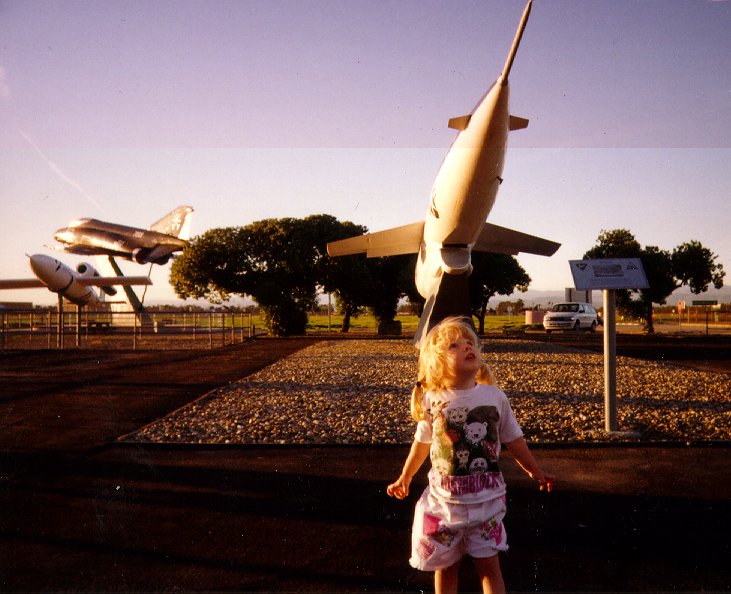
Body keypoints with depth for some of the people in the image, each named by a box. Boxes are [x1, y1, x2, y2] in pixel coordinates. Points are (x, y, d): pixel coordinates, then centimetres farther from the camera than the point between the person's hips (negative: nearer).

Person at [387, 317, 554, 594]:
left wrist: (536, 472, 14)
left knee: (489, 566, 8)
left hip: (486, 497, 0)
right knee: (446, 566, 14)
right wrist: (405, 478, 16)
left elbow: (513, 439, 6)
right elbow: (422, 443, 6)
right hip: (445, 499, 0)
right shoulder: (432, 401, -11)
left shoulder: (495, 396, -9)